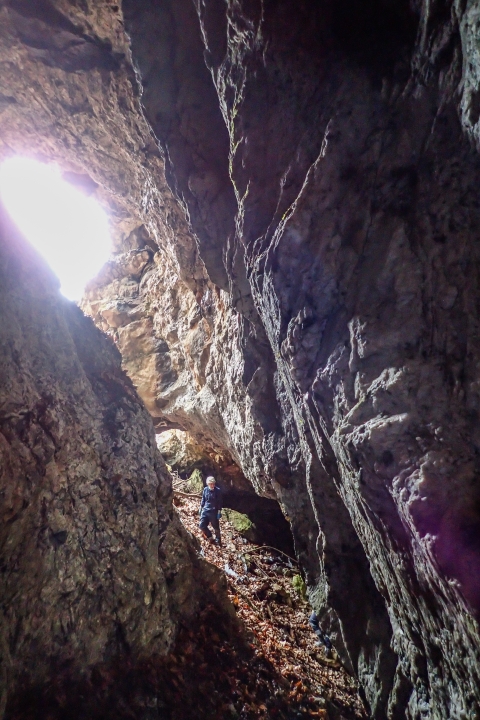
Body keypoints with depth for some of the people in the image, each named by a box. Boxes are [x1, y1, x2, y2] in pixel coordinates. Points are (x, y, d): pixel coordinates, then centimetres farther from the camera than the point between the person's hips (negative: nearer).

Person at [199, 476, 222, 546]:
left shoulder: (218, 490, -11)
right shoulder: (205, 489, 0)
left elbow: (219, 502, -8)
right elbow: (203, 500, 12)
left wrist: (219, 511, -10)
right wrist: (201, 508, 11)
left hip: (214, 512, -4)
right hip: (205, 511, 4)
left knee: (216, 527, 6)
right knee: (202, 525, 4)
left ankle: (218, 542, 22)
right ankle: (210, 538, 24)